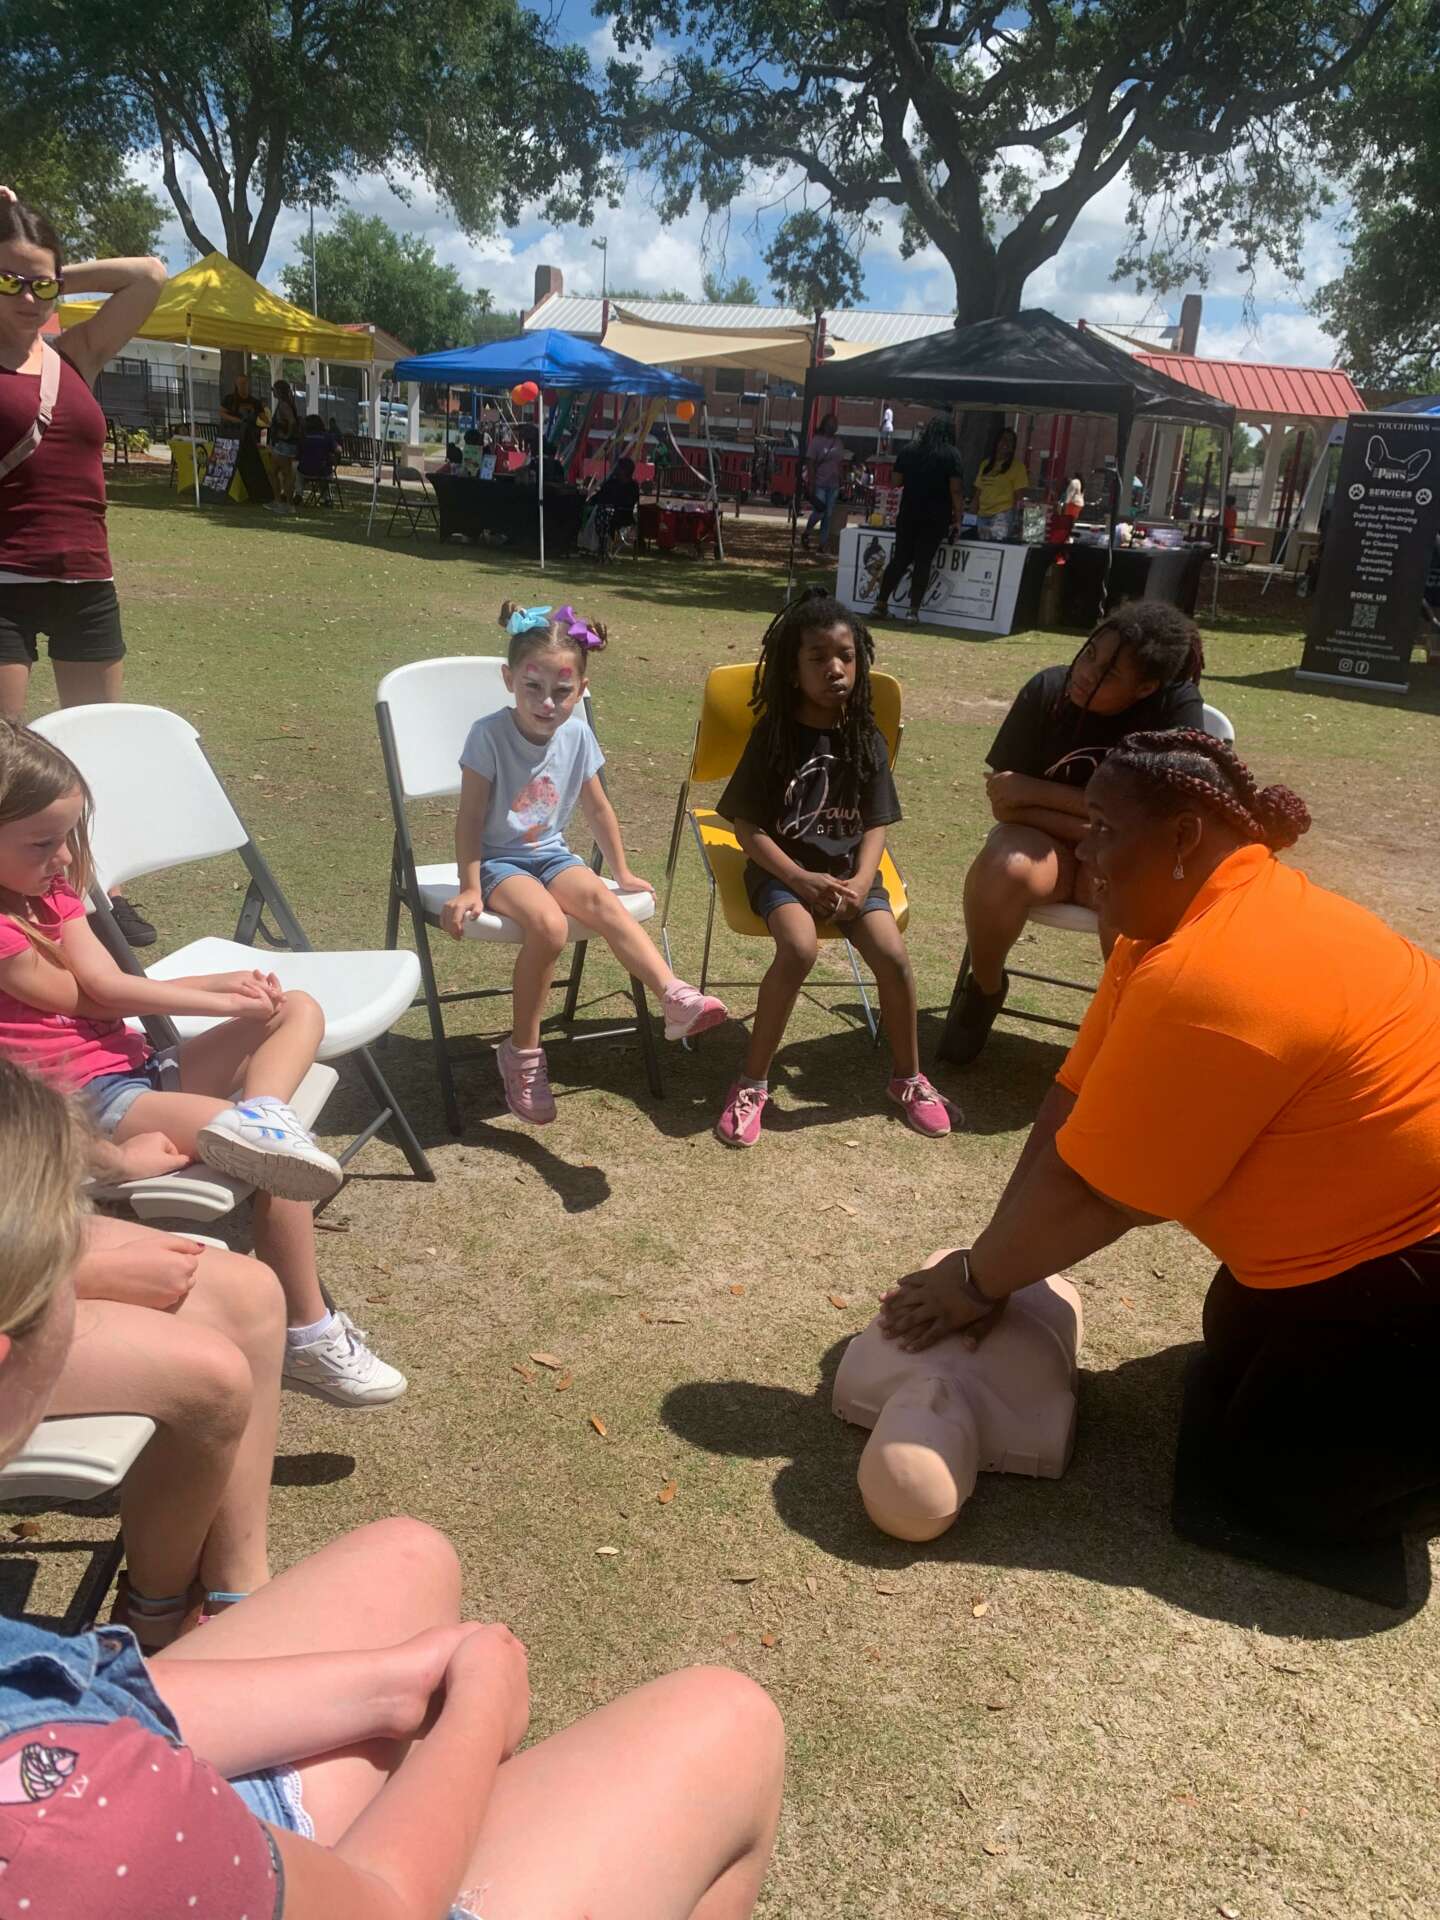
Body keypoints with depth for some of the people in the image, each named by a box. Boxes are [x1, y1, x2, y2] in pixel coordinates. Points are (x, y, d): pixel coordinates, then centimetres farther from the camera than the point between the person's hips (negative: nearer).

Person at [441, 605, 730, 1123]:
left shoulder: (577, 735, -2)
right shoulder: (489, 735, -16)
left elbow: (598, 809, 11)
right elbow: (470, 817, -11)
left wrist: (623, 873, 15)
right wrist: (470, 889, -12)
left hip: (550, 853, 4)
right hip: (499, 859, -4)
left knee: (598, 898, -29)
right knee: (549, 924, -32)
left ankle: (676, 997, -39)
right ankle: (522, 1051, -16)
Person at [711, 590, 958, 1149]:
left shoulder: (866, 740, 2)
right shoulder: (773, 734, -7)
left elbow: (875, 825, 1)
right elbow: (747, 825, -8)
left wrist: (860, 883, -18)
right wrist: (802, 880, -19)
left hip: (847, 869, 3)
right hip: (781, 868, -3)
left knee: (893, 954, -20)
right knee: (800, 948, -32)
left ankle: (907, 1077, 6)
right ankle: (752, 1083, -17)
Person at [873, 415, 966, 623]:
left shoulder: (909, 450, 4)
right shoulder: (952, 454, -6)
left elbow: (897, 480, 8)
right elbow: (955, 489, -11)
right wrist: (957, 516, -5)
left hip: (908, 514, 3)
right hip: (935, 518, -3)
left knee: (899, 559, 11)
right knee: (923, 562, 2)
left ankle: (881, 604, 9)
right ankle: (914, 610, 1)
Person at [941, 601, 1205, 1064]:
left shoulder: (1179, 707, -15)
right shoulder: (1048, 690, -11)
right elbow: (1005, 801, -12)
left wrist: (1036, 791, -18)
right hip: (1049, 841, 1)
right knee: (1002, 870, -34)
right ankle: (984, 989, -3)